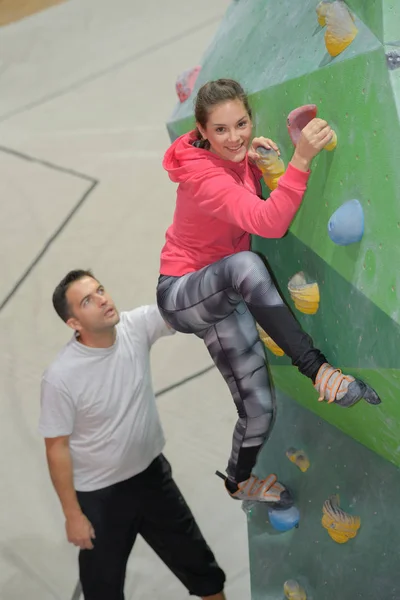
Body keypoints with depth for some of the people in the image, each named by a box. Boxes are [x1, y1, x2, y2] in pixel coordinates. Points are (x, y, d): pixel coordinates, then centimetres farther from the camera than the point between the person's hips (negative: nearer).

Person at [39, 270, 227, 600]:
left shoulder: (136, 327, -14)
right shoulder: (61, 377, -26)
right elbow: (57, 448, -17)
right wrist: (72, 514, -12)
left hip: (152, 473, 4)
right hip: (100, 494, -4)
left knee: (195, 557, 21)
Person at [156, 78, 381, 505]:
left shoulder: (236, 156, -4)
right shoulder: (202, 175, -26)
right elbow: (270, 223, -40)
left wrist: (256, 160, 1)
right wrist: (301, 158, -49)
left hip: (225, 296, 8)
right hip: (182, 293, -7)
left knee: (259, 411, 3)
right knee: (244, 263, -43)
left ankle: (241, 482, 33)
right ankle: (315, 368, -40)